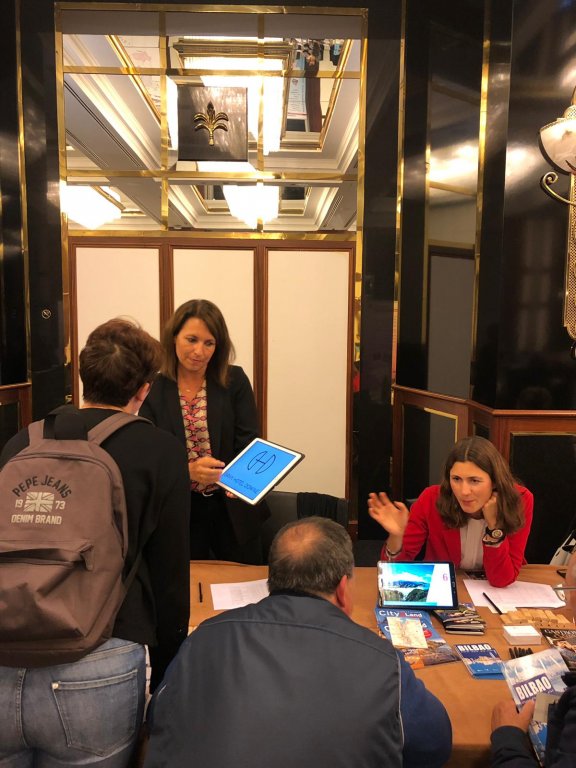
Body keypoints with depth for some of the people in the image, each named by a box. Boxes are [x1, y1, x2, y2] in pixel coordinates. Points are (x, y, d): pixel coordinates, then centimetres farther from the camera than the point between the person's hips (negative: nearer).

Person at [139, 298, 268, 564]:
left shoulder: (235, 381, -4)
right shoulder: (154, 390, -4)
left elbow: (249, 443, -8)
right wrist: (188, 470, -26)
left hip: (232, 507, 0)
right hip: (178, 510, 0)